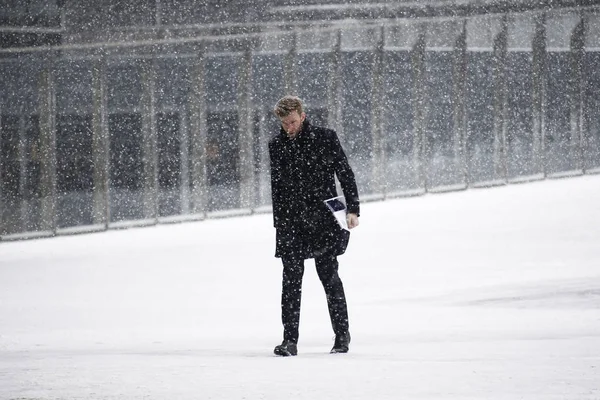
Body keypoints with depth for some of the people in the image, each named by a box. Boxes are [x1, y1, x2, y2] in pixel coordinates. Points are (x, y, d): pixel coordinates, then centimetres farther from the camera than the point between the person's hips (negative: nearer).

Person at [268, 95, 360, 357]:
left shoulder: (325, 139, -1)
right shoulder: (277, 145, 8)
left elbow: (345, 174, 2)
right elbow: (276, 185, 14)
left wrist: (353, 209, -5)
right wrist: (279, 222, 13)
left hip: (322, 217, -2)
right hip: (291, 221, 3)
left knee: (328, 274, -1)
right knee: (291, 278, -3)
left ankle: (342, 335, 11)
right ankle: (290, 339, -3)